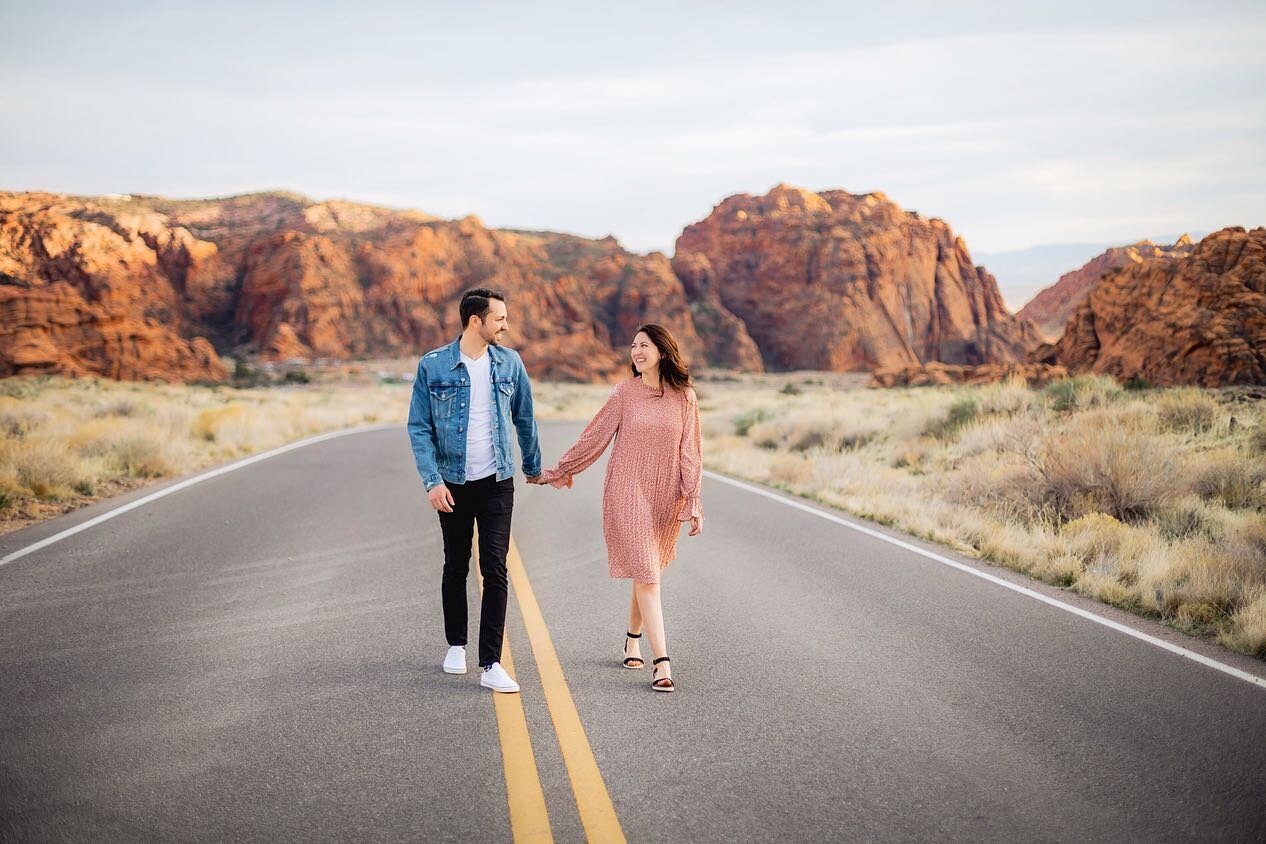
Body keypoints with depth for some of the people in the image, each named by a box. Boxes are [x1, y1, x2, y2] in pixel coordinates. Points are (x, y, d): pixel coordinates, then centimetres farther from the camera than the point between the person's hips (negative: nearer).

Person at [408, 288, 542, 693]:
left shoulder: (509, 363, 2)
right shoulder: (433, 366, -6)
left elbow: (524, 418, 14)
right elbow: (419, 427, -5)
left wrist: (533, 466, 22)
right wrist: (432, 481, -14)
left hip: (497, 481, 1)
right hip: (453, 483, -1)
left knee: (495, 569, -6)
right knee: (456, 568, 12)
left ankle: (491, 664, -6)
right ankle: (456, 645, 32)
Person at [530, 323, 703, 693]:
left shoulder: (685, 397, 1)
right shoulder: (625, 392, -2)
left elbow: (689, 454, 3)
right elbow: (595, 437, 6)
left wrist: (693, 503, -1)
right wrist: (558, 471, 11)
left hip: (666, 497, 2)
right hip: (628, 494, -2)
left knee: (647, 574, 11)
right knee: (646, 576, -9)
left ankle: (632, 641, 35)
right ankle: (662, 662, -12)